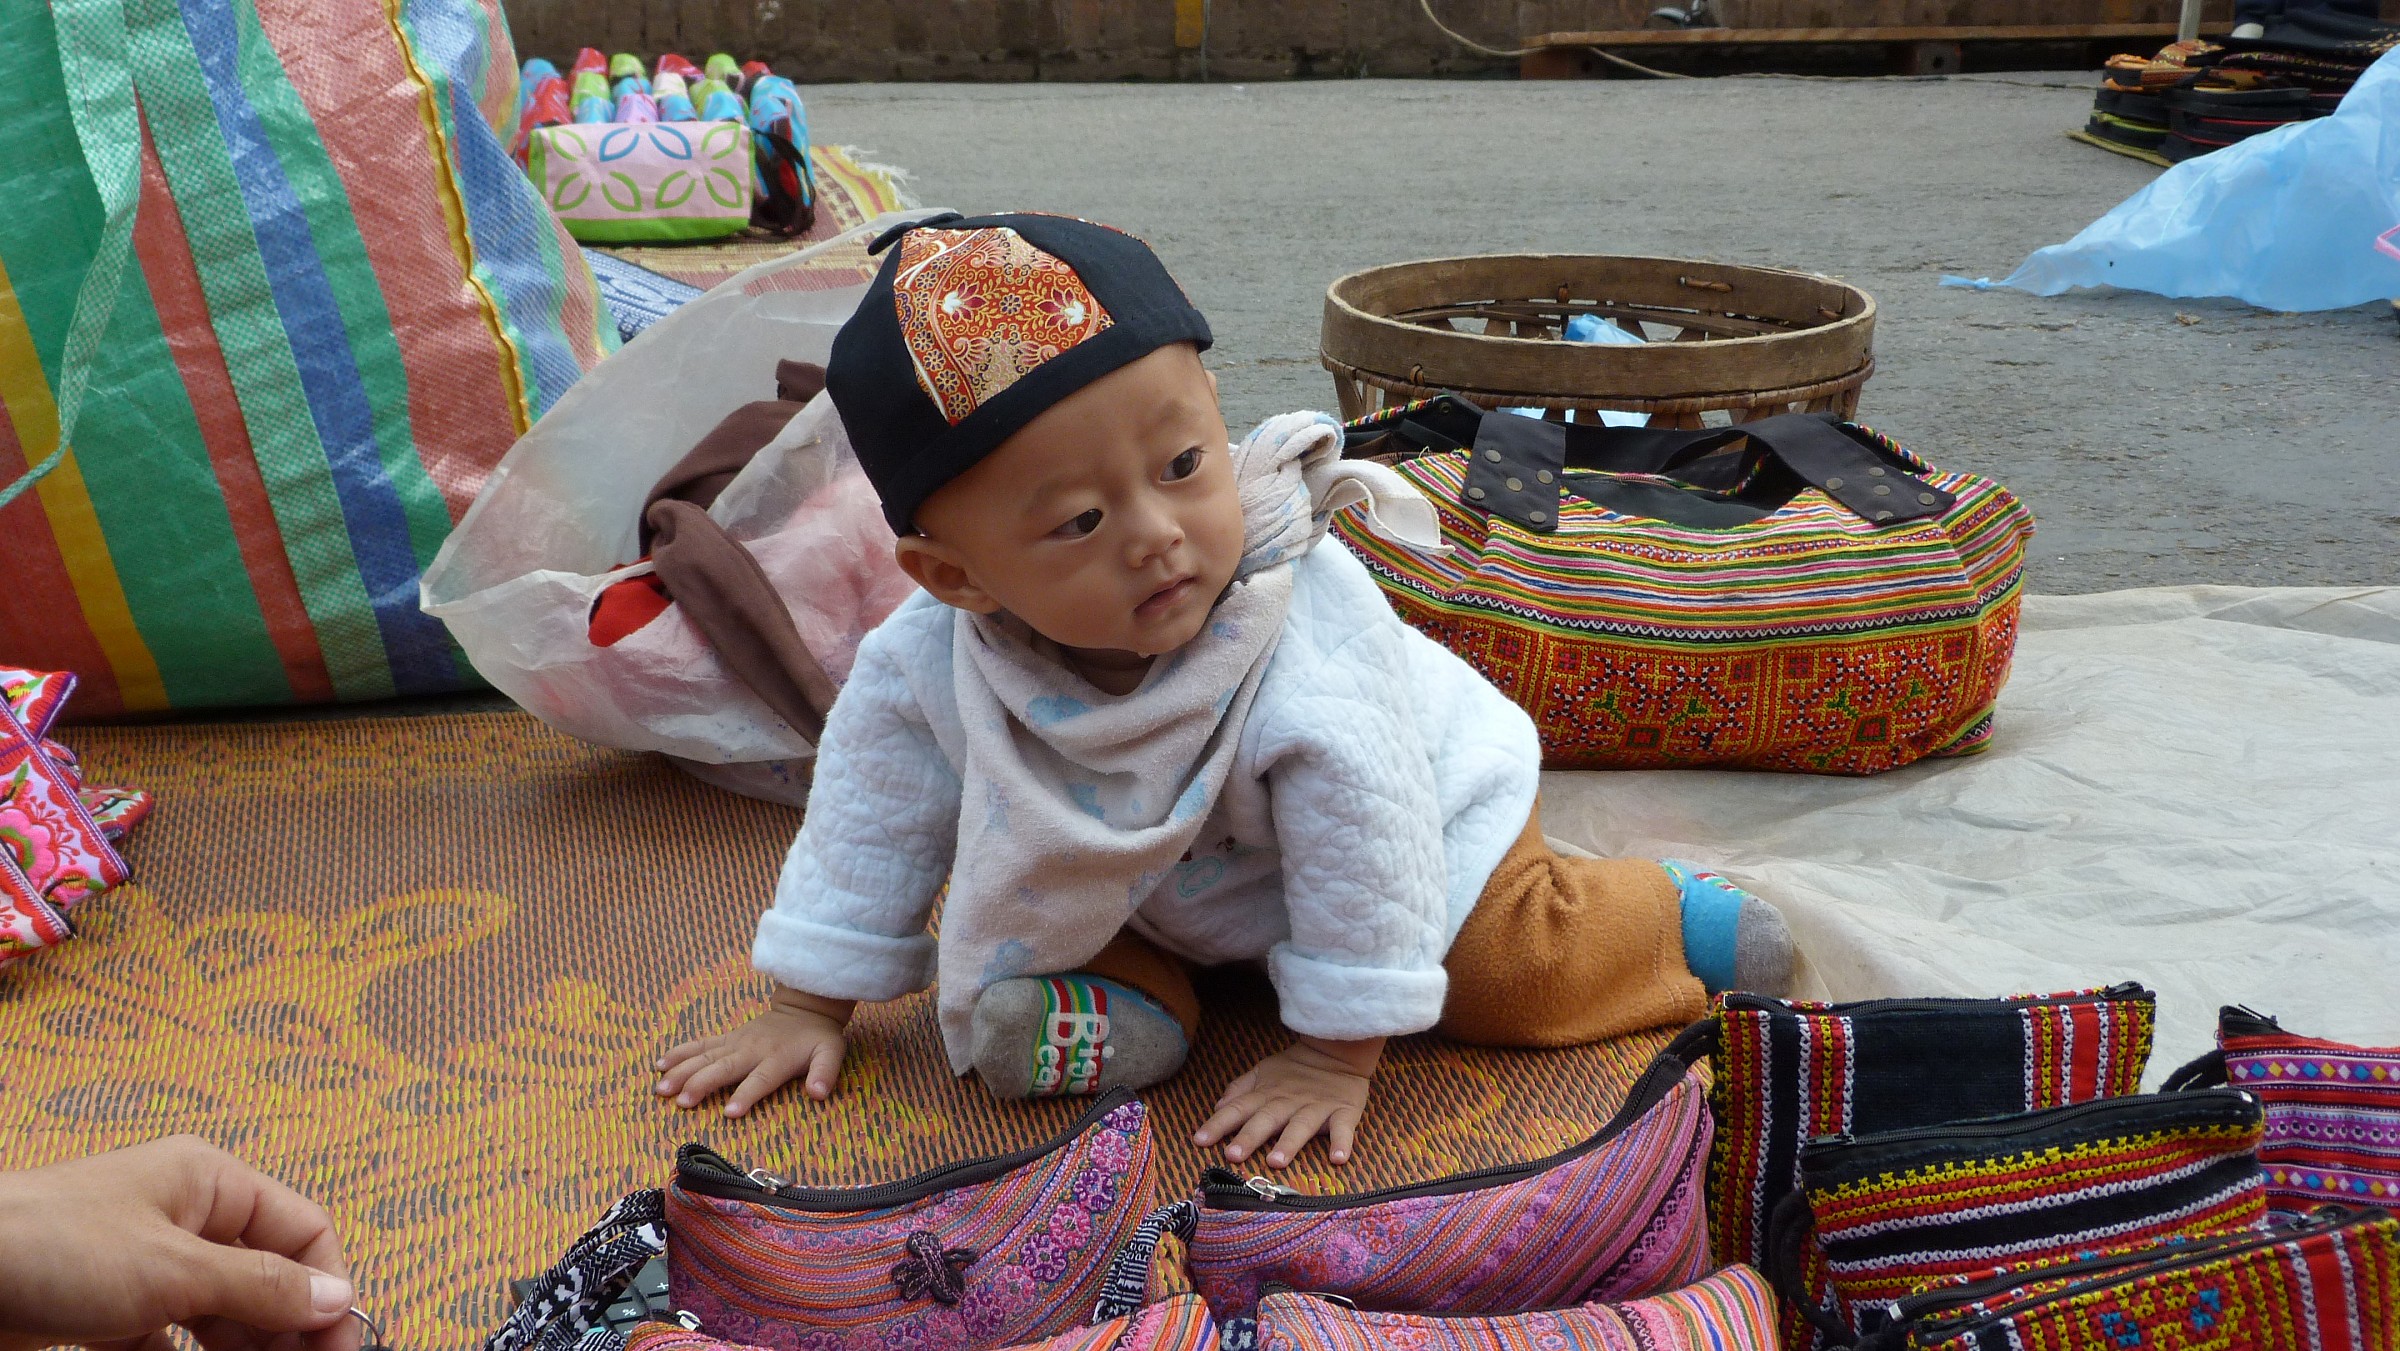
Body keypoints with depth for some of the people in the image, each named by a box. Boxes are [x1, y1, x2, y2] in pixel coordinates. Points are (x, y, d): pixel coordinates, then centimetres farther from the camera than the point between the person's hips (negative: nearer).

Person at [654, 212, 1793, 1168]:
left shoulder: (1313, 636, -44)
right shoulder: (928, 663, -31)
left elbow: (1362, 829, -35)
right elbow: (872, 813, -14)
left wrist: (1336, 1055, -28)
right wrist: (806, 1008, -7)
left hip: (1416, 813, -3)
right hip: (1149, 865, 4)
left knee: (1516, 983, -8)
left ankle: (1662, 908, 18)